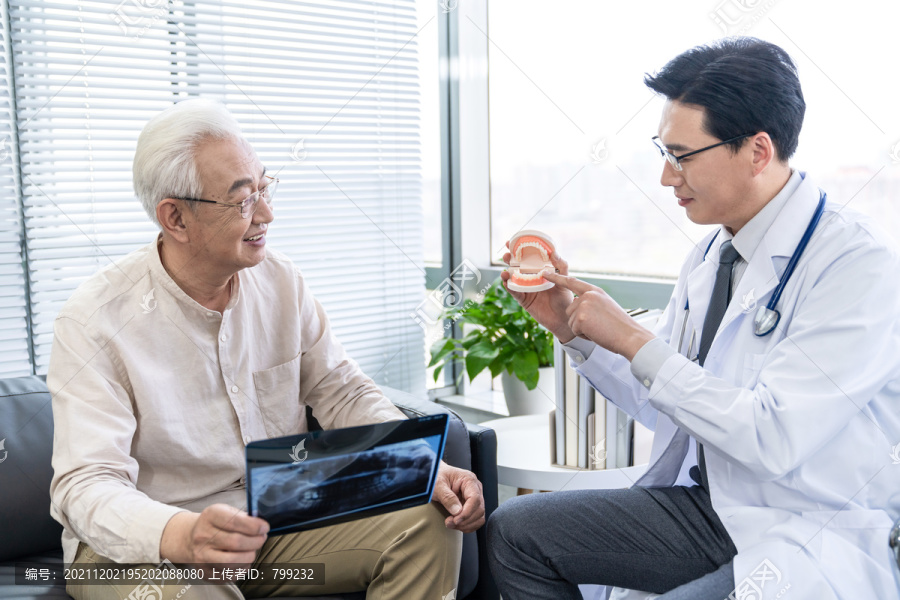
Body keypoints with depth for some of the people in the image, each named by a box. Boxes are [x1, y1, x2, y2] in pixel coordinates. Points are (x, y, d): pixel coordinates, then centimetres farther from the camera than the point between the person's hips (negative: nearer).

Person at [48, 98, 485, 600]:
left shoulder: (281, 282, 1)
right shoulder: (95, 321, -15)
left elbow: (343, 393, 3)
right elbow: (87, 484, -20)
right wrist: (179, 537, -42)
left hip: (283, 519, 4)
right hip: (146, 539, -4)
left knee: (428, 525, -16)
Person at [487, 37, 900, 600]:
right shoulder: (711, 255, 5)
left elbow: (775, 442, -26)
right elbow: (659, 402, 12)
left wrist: (633, 339, -21)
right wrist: (568, 324, -1)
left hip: (812, 536, -7)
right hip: (703, 504, 7)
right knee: (514, 530, 0)